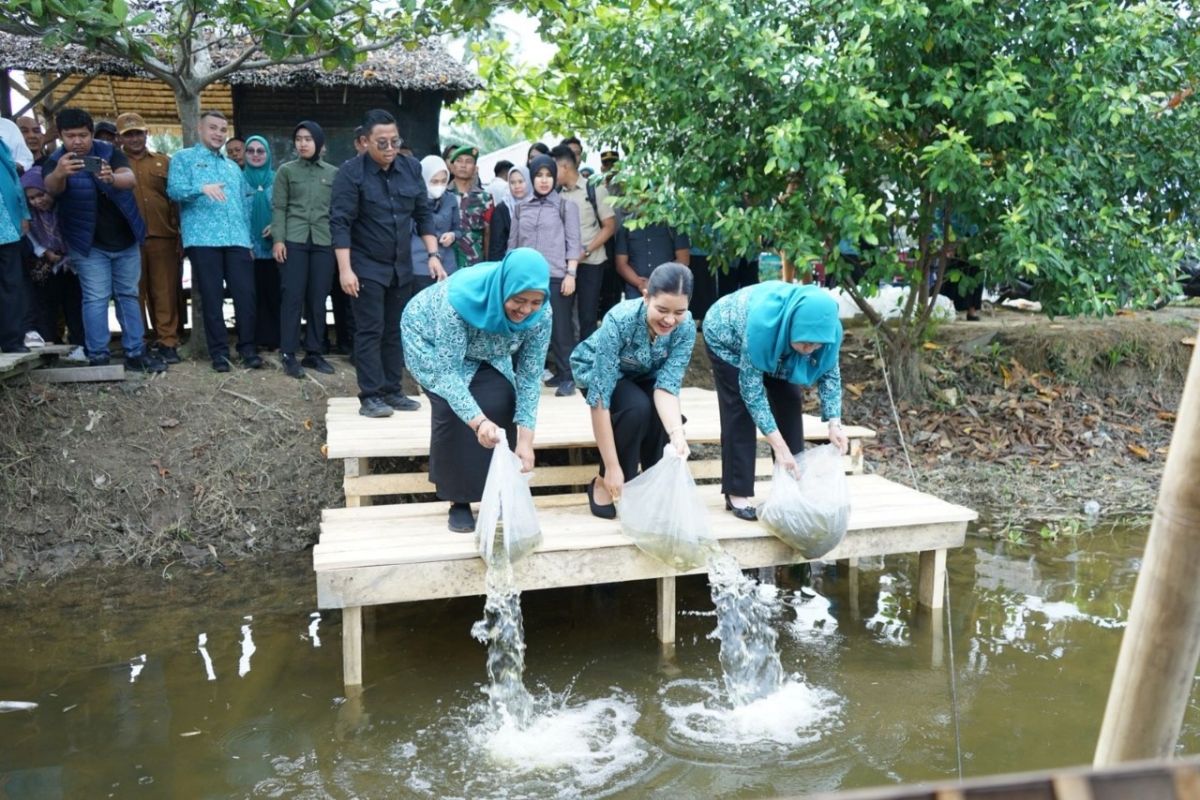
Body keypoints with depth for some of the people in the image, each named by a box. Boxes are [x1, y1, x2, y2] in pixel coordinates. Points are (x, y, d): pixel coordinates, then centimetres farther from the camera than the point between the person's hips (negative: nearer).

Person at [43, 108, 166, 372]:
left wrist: (112, 178, -45)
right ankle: (97, 358, -3)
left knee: (128, 295, 8)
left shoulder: (109, 152, -3)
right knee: (96, 299, -5)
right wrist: (59, 174, -54)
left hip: (125, 239, 3)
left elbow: (131, 179, -21)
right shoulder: (56, 161, -8)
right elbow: (52, 187, -30)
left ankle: (135, 353, 15)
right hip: (89, 244, -3)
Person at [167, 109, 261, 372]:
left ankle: (248, 348, 5)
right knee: (212, 297, -2)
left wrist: (250, 238, 12)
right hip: (203, 239, -4)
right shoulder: (183, 158, 9)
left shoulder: (233, 167, 25)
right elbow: (174, 189, -8)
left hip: (238, 240, 4)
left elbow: (245, 203, 22)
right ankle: (219, 351, 5)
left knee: (246, 294, -3)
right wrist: (202, 188, -26)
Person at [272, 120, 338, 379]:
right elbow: (279, 207, 3)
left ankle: (314, 353, 12)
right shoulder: (286, 171, 7)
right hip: (294, 240, -2)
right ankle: (288, 354, 1)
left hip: (324, 242, 2)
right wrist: (278, 239, -7)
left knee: (318, 298, 4)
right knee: (292, 297, -3)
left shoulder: (334, 174, 11)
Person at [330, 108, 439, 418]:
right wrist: (345, 269, -20)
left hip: (402, 267, 5)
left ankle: (392, 391, 17)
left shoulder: (411, 168, 4)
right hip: (367, 268, -5)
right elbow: (339, 222, -14)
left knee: (395, 331, 9)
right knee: (371, 331, -4)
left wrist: (433, 255, 1)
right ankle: (370, 396, 1)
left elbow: (423, 215, 9)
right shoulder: (351, 172, -11)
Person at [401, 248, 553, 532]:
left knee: (501, 404, -18)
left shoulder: (541, 314, -29)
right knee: (453, 410, -24)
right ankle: (458, 501, -7)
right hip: (430, 339, -3)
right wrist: (478, 422, -55)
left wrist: (525, 439, -30)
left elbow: (530, 376, -22)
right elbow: (448, 372, -40)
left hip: (485, 351, 4)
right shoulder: (460, 298, -41)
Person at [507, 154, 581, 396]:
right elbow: (513, 243, 16)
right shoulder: (520, 208, 15)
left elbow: (573, 242, 0)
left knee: (561, 328, -3)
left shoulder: (566, 206, 5)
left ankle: (567, 377, 2)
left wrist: (571, 274, -9)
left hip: (556, 276, -3)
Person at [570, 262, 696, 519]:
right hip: (596, 371, -3)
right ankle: (603, 483, -13)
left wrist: (677, 432, -50)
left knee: (664, 415, -26)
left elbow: (667, 384, -30)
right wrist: (612, 467, -41)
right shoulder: (619, 320, -39)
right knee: (637, 407, -32)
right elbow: (600, 396, -40)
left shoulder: (686, 327, -27)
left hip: (642, 374, 3)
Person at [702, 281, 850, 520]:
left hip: (775, 345, 5)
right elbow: (751, 388, -39)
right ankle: (737, 494, -9)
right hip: (727, 338, -5)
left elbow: (829, 372, -15)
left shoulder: (826, 326, -32)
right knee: (740, 409, -14)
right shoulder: (762, 321, -45)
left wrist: (835, 423, -27)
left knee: (789, 401, -3)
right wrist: (779, 445, -40)